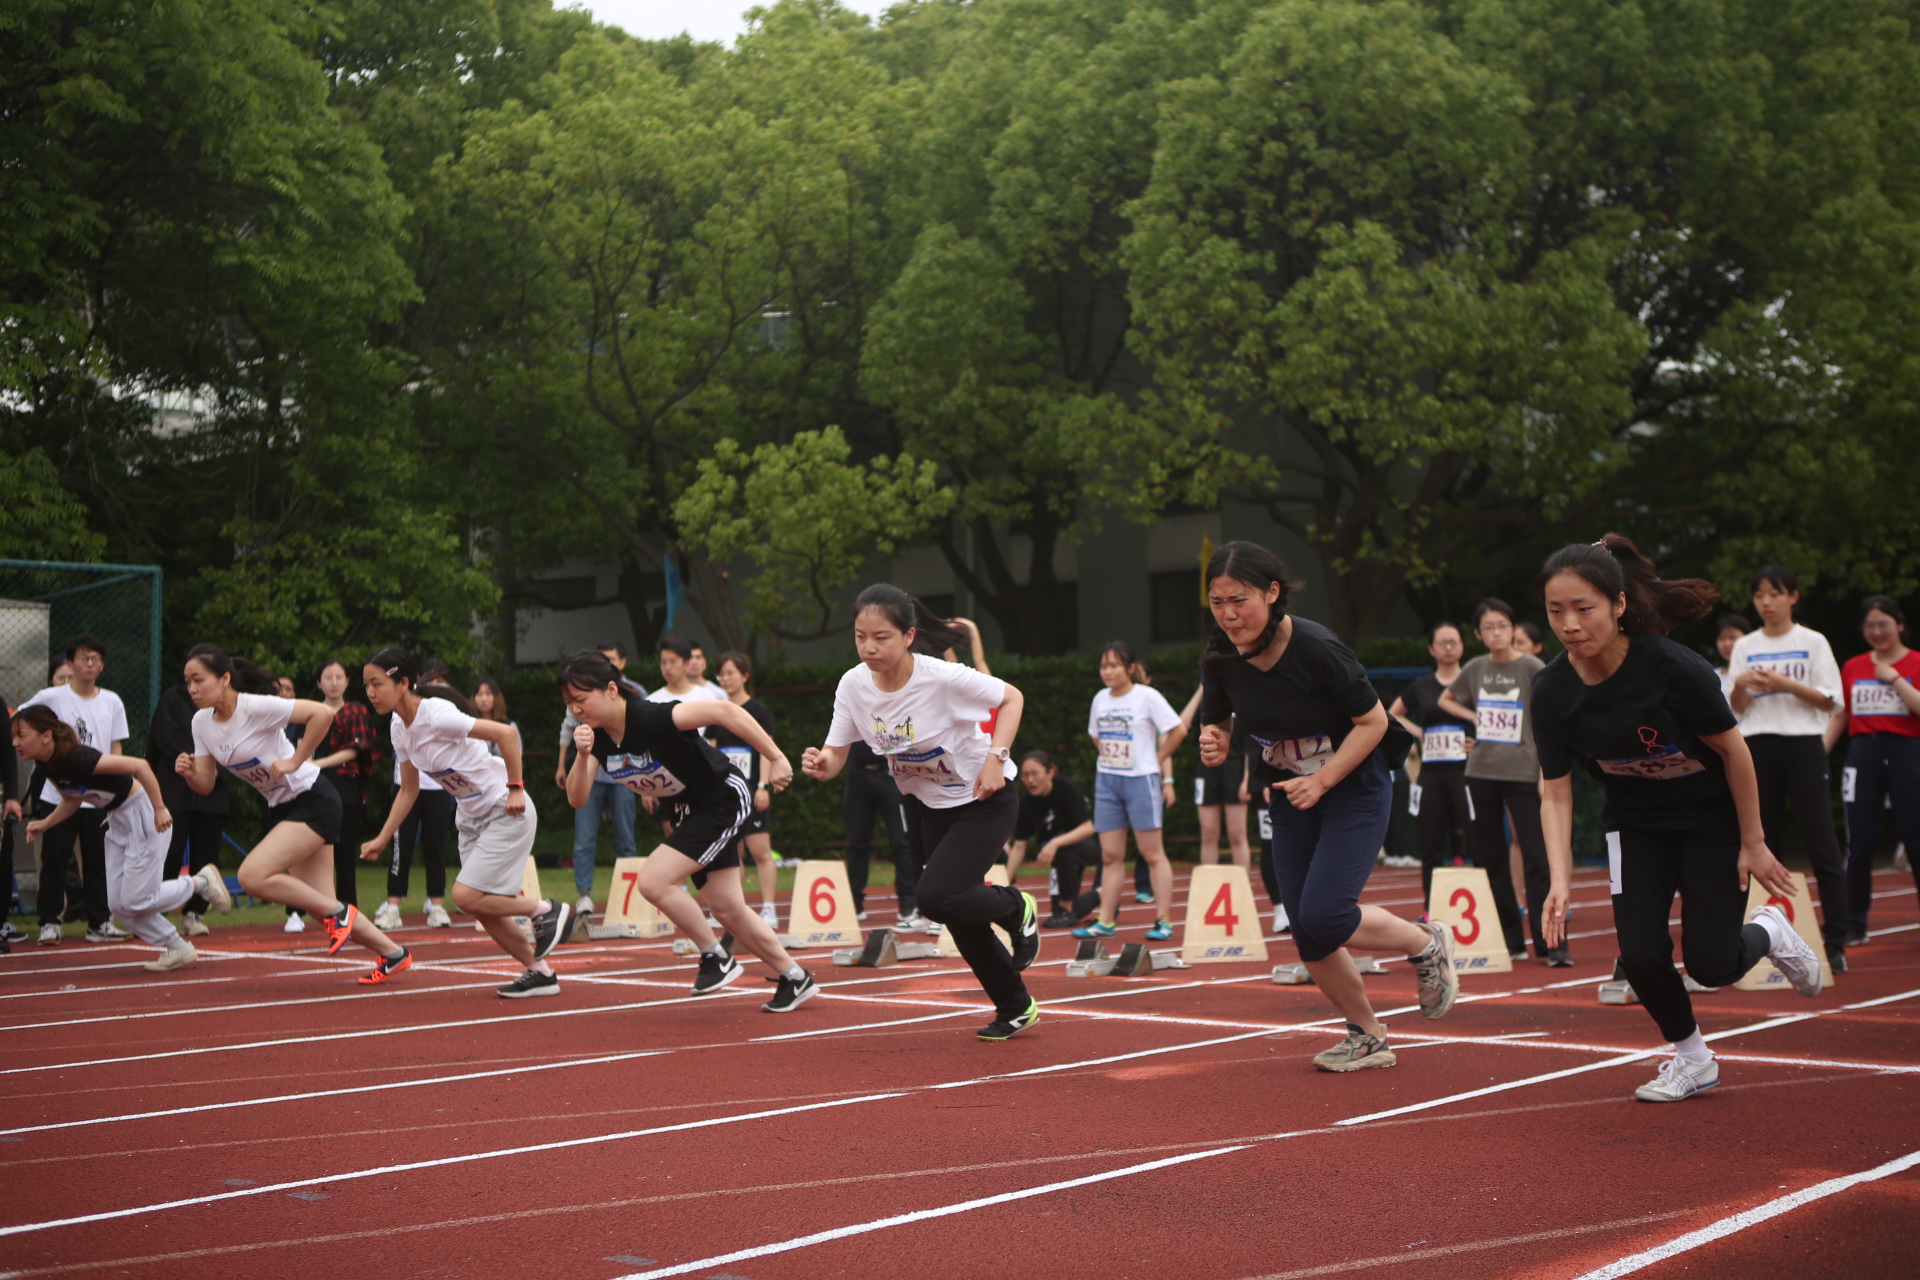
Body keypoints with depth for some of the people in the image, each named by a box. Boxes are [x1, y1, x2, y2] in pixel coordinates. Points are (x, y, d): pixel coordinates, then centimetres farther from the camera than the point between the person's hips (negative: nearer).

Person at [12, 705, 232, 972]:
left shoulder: (77, 758, -30)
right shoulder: (44, 769, -3)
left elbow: (140, 766, -30)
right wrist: (44, 824, 1)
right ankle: (178, 949, 20)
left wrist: (160, 809, -26)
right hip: (116, 821, 9)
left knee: (136, 901, -7)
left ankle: (201, 881, 14)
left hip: (141, 813, -9)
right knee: (118, 904, 6)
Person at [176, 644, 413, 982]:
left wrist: (294, 762, -23)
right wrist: (189, 773, -18)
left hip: (313, 801, -8)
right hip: (282, 809, 8)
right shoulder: (201, 723, 1)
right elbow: (205, 784, 4)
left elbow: (322, 713, -26)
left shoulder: (256, 707, -21)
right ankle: (392, 954, 23)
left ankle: (338, 912, -6)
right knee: (321, 905, 7)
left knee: (252, 875, -22)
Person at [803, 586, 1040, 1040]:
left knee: (935, 898, -23)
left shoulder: (944, 678, -29)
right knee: (959, 916, 10)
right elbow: (834, 759, -12)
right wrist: (820, 764, -35)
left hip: (983, 800, -6)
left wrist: (995, 757, -25)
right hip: (927, 805, 6)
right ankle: (1016, 1007, 30)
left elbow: (1012, 697, -13)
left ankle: (1015, 907, 8)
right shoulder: (853, 685, -15)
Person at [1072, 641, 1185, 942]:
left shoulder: (1147, 696, -8)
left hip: (1141, 780, -5)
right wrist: (1108, 758, 9)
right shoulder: (1100, 699, 8)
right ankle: (1106, 921, 9)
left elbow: (1178, 730, -5)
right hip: (1106, 781, 5)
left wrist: (1157, 760, -1)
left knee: (1152, 854, -2)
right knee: (1110, 856, 6)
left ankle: (1163, 921, 2)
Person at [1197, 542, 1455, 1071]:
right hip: (1292, 795, 6)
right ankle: (1368, 1038, 23)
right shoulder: (1222, 658, -11)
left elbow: (1373, 721, -16)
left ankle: (1426, 944, 10)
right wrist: (1214, 745, -19)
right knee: (1306, 931, 2)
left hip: (1355, 787, -6)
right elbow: (1218, 724, 4)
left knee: (1323, 914, -19)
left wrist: (1321, 781, -22)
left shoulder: (1317, 648, -26)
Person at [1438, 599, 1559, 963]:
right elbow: (1445, 699, 25)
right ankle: (1509, 941, 14)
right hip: (1481, 772, 5)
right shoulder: (1476, 669, 8)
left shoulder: (1532, 668, -4)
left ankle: (1550, 942, -10)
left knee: (1536, 856, -10)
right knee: (1489, 857, 6)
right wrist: (1473, 717, 8)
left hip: (1522, 773, -5)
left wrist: (1545, 772, -11)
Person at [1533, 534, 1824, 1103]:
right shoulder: (1552, 691, -20)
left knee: (1711, 965, -7)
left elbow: (1735, 751, -17)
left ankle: (1769, 930, 29)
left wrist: (1753, 844, -10)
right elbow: (1556, 792, -12)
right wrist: (1560, 877, -25)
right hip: (1636, 825, 3)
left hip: (1713, 820, -3)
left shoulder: (1673, 668, -31)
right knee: (1641, 955, -9)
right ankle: (1692, 1059, 19)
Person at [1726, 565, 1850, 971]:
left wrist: (1785, 684, -15)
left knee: (1822, 846, -6)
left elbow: (1830, 701, -3)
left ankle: (1835, 941, -4)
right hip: (1758, 749, 3)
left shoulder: (1812, 643, 2)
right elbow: (1737, 708, 10)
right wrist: (1741, 686, -12)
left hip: (1803, 746, -3)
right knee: (1762, 845, 4)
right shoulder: (1745, 647, 10)